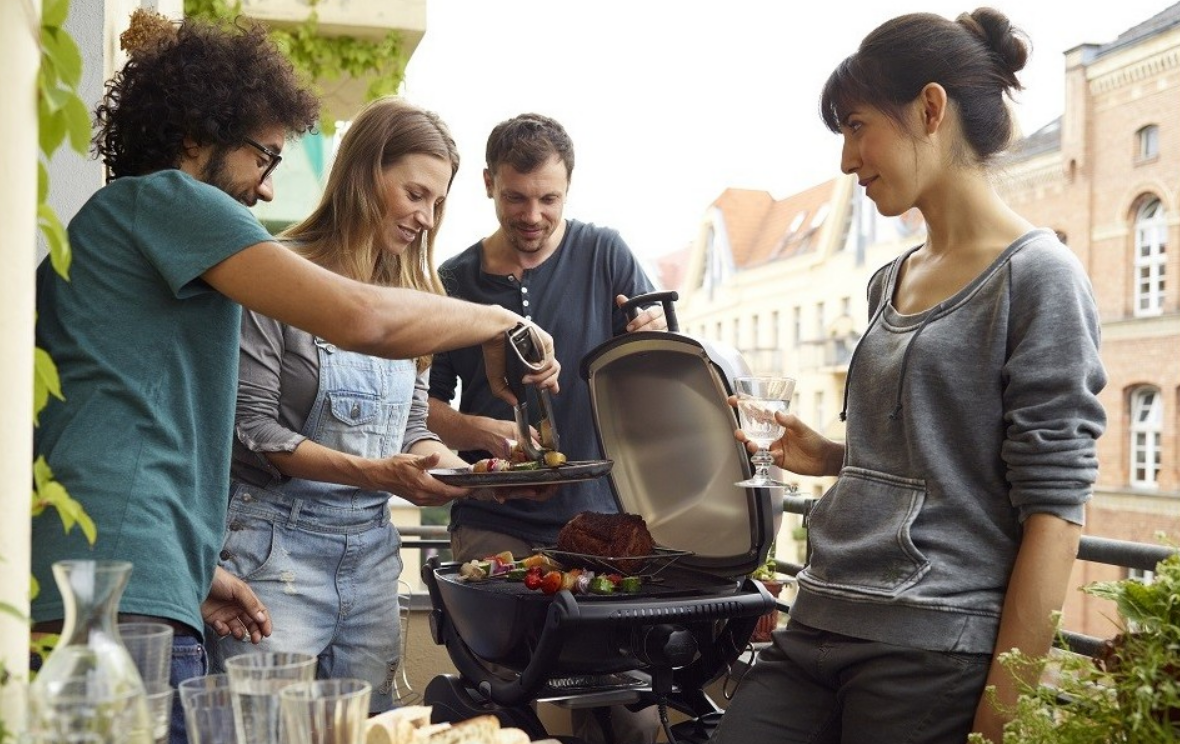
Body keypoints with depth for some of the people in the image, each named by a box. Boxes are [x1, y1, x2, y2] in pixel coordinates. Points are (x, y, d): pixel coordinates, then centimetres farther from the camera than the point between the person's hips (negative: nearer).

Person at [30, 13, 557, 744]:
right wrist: (499, 323, 0)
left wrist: (195, 570, 25)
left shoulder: (101, 227, 26)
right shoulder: (166, 198, -2)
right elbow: (359, 316, -15)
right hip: (125, 596, -10)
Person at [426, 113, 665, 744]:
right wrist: (483, 431, -11)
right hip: (494, 528, 1)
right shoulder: (454, 283, 6)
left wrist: (655, 341, -19)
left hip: (598, 518, 0)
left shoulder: (604, 254, 4)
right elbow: (424, 403, 10)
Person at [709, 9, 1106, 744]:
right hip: (818, 633, 6)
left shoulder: (1036, 276, -8)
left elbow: (1054, 511, -12)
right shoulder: (890, 284, 14)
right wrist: (830, 458, 7)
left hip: (936, 658, -6)